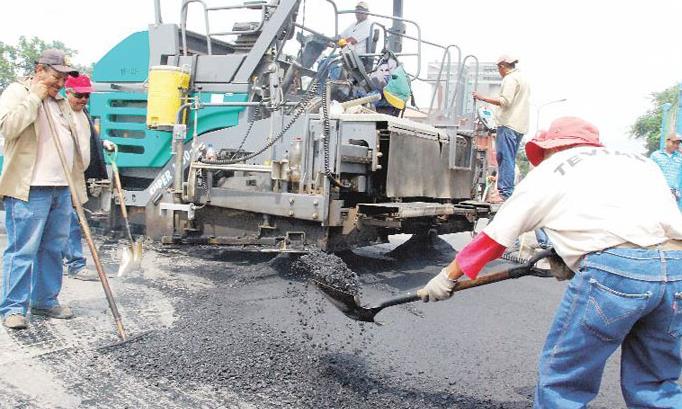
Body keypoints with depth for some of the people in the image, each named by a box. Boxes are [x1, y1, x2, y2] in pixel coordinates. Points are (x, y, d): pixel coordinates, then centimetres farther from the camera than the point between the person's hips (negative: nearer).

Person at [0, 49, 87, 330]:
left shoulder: (61, 102, 22)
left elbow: (76, 139, 29)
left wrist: (77, 177, 21)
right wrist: (34, 97, -12)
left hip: (61, 188, 7)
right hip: (29, 188, -7)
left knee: (53, 249, 11)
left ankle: (45, 301, 21)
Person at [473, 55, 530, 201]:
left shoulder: (510, 79, -7)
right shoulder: (522, 78, 24)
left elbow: (506, 101, -18)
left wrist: (483, 98, -18)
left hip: (508, 124, -10)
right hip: (520, 126, 10)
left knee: (505, 159, -11)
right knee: (510, 160, 12)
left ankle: (505, 192, -14)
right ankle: (509, 191, 14)